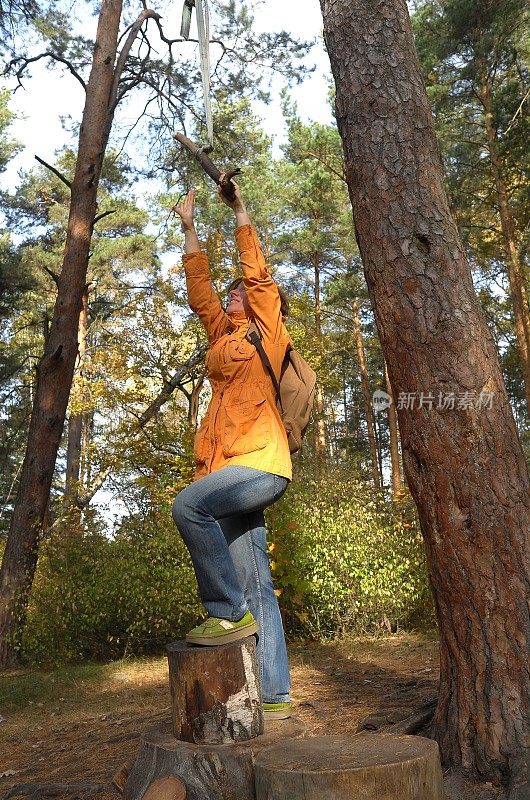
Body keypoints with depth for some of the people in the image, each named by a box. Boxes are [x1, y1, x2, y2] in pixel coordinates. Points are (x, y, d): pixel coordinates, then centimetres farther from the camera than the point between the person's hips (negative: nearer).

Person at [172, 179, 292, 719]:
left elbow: (256, 273, 4)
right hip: (233, 472, 7)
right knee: (256, 588, 4)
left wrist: (239, 211, 13)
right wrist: (189, 228, 30)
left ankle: (229, 612, -15)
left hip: (260, 464, -7)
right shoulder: (224, 335, 24)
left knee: (189, 505, -30)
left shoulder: (268, 329, 8)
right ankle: (275, 698, 10)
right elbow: (199, 292, 26)